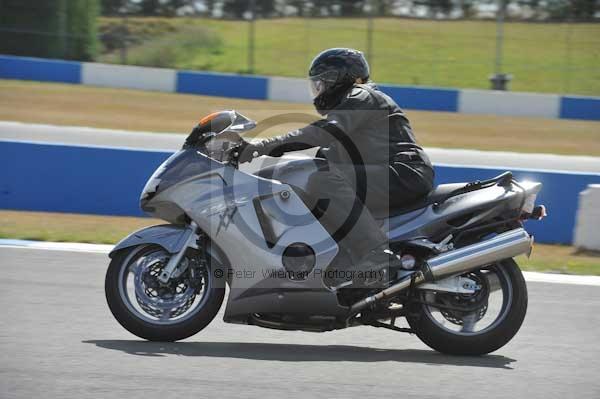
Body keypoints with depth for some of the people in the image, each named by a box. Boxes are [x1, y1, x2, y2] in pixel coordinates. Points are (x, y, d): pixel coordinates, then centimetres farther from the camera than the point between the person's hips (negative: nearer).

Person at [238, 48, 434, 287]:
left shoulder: (360, 97, -2)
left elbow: (323, 132, -19)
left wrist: (265, 146, -23)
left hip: (405, 172, -11)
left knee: (322, 183, -28)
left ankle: (376, 255, -39)